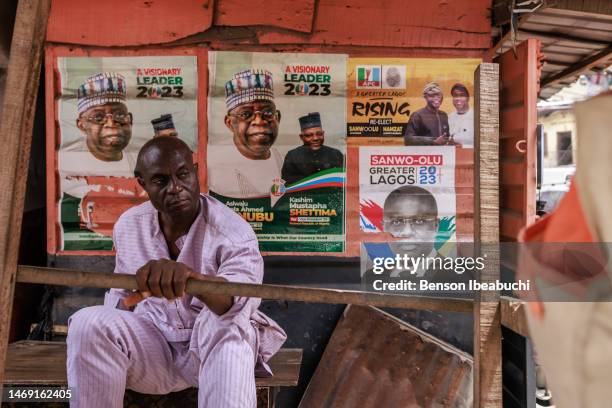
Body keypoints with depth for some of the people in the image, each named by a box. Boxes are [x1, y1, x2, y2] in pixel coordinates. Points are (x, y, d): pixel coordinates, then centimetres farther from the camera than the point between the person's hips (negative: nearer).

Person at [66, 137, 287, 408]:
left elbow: (241, 298, -42)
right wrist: (107, 334, -1)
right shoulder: (128, 224, -2)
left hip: (214, 347, -3)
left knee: (229, 325, -37)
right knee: (88, 323, -24)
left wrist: (189, 275, -62)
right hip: (153, 340, 4)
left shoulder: (233, 231, -20)